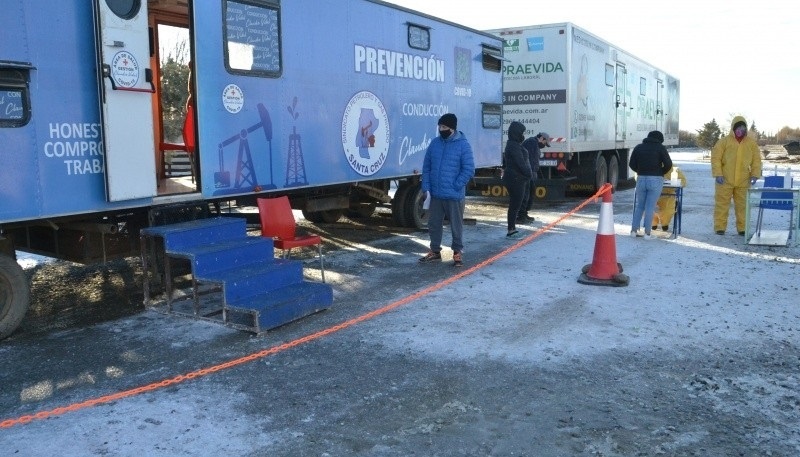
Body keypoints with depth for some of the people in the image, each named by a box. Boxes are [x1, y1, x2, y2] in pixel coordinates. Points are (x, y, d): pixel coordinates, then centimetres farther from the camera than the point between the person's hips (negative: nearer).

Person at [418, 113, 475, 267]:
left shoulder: (463, 145, -7)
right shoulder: (434, 143, 7)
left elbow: (469, 170, -10)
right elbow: (426, 166, 9)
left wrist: (455, 186, -13)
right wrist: (426, 188, 0)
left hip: (454, 195, -5)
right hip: (435, 194, 5)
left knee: (456, 225, 5)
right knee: (434, 224, 13)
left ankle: (457, 252, 18)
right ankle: (435, 251, 27)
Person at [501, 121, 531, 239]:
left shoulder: (512, 144, 15)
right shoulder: (514, 146, -18)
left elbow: (505, 162, 23)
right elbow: (521, 163, -20)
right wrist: (530, 175, -9)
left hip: (513, 179, 11)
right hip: (516, 180, -11)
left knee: (514, 205, 15)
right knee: (515, 205, -5)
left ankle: (512, 229, 23)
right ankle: (510, 231, 0)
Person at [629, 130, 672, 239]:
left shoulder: (638, 147, 9)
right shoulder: (660, 148, -1)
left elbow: (632, 164, 7)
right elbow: (668, 164, -7)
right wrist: (661, 173, 10)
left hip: (641, 179, 3)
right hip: (656, 180, -3)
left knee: (639, 205, 15)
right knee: (650, 207, 1)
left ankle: (634, 230, 13)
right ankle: (647, 232, 3)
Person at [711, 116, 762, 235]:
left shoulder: (751, 143, 6)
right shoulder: (724, 141, -2)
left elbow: (756, 160, 10)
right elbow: (715, 157, -4)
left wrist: (755, 175, 0)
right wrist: (718, 174, -11)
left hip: (743, 181, 2)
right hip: (725, 180, -2)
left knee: (742, 205, 8)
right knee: (722, 204, 0)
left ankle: (742, 227, 16)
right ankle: (720, 227, 6)